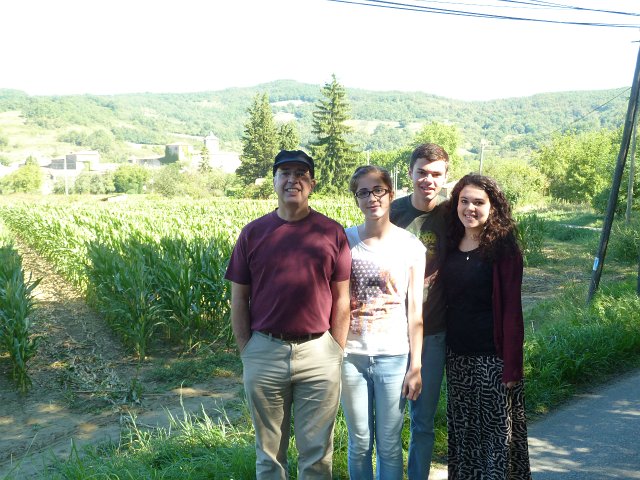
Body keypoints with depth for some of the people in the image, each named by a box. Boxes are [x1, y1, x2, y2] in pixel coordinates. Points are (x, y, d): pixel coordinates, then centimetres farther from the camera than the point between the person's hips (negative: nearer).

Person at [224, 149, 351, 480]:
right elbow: (238, 298, 5)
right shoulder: (253, 233, 1)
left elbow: (342, 299, 2)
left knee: (317, 452, 12)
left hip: (319, 352, -1)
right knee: (268, 451, 16)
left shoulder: (332, 233, -1)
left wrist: (336, 352, -1)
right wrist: (246, 352, 1)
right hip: (264, 352, 1)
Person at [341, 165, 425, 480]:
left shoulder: (411, 246, -3)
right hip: (351, 355, 1)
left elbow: (415, 309, 0)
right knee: (359, 444, 12)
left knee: (389, 445, 9)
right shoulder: (344, 240, -2)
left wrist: (416, 365, -1)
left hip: (393, 357, -1)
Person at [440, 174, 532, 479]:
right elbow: (447, 301, 10)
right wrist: (445, 350, 4)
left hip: (492, 358, -5)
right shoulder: (451, 246, 6)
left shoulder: (503, 248, -10)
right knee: (462, 432, 16)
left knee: (497, 432, 5)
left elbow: (511, 309, -12)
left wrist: (511, 367, -15)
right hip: (456, 354, 5)